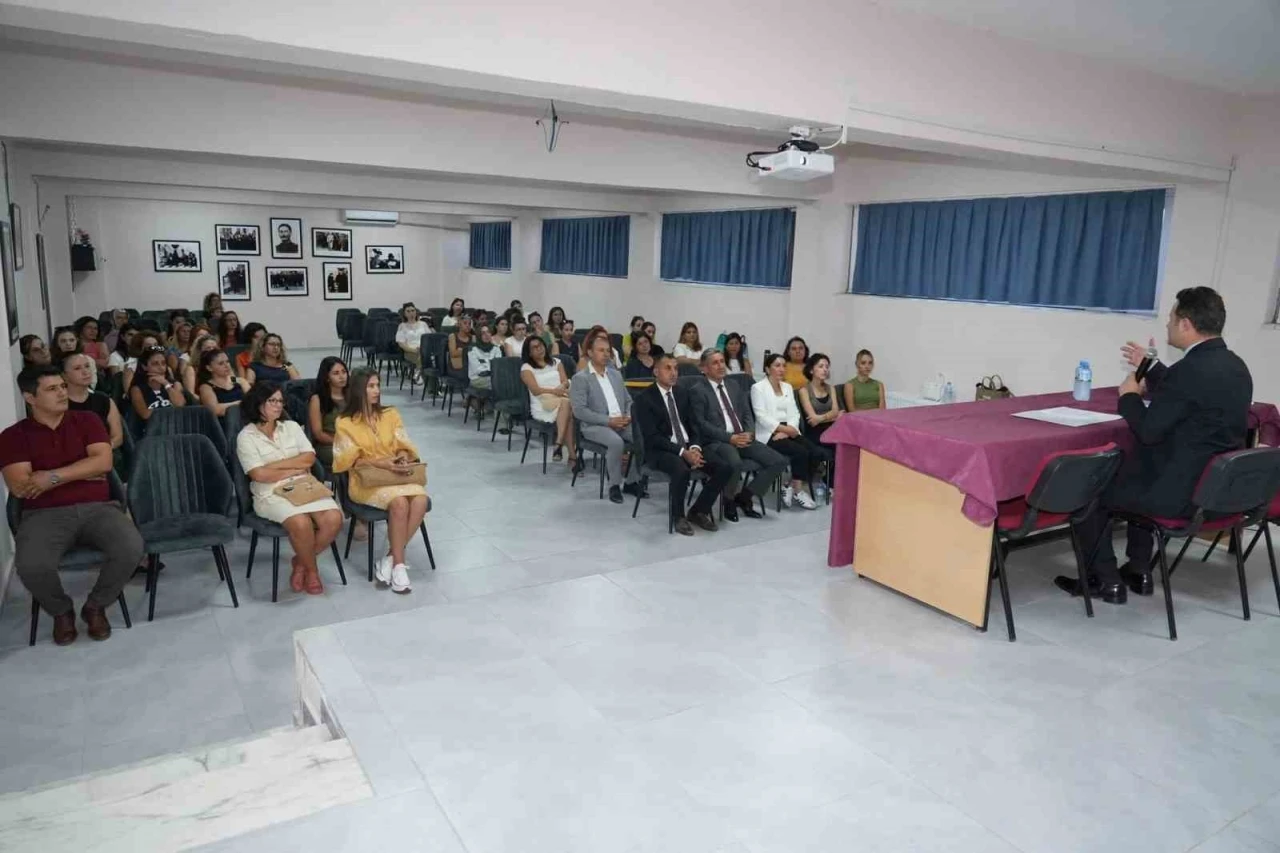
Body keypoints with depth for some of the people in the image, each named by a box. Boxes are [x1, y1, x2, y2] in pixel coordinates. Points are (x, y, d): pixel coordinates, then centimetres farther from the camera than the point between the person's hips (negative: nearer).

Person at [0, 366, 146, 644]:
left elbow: (104, 462, -2)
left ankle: (95, 606, 2)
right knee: (30, 566, -32)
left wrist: (53, 477, -10)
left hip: (97, 508, 1)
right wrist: (84, 471, -4)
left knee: (131, 549, -29)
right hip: (45, 514, -1)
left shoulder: (87, 420, 12)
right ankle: (61, 611, 4)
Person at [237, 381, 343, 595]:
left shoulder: (291, 426, 14)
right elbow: (259, 475, -10)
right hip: (271, 494, -4)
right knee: (301, 523, -33)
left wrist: (274, 464, -8)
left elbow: (309, 457, 1)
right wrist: (295, 469, -4)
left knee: (334, 519, -22)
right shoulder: (246, 437, 1)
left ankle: (300, 562, 2)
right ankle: (311, 569, -4)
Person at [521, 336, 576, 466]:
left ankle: (559, 444, -44)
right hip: (542, 404, -4)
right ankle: (572, 454, -41)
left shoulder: (556, 362, 23)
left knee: (566, 404, -36)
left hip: (562, 398, 4)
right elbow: (535, 390, -4)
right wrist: (554, 391, -17)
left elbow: (565, 382, 11)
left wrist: (562, 387, -13)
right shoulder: (526, 367, 10)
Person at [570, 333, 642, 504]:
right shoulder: (580, 378, -3)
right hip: (595, 426, -6)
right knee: (616, 441, -35)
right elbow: (579, 410, -13)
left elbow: (628, 401, 22)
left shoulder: (616, 374, 18)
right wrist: (609, 421, -18)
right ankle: (614, 485, -17)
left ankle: (631, 481, -7)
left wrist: (628, 416, -2)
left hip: (622, 423, 6)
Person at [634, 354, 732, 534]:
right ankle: (678, 516, -11)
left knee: (725, 468, -15)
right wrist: (682, 452, -23)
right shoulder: (644, 398, -8)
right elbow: (652, 437, -15)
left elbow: (692, 425, 12)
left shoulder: (682, 393, 12)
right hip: (661, 451, -6)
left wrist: (694, 448, -10)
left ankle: (699, 511, 3)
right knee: (682, 471, -38)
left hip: (688, 448, 6)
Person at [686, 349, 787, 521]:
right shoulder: (697, 391, -1)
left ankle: (744, 496, 4)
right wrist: (730, 438, -18)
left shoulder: (734, 386, 19)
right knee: (735, 464, -38)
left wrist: (749, 433, -6)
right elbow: (701, 424, -10)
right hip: (716, 441, -6)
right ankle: (729, 500, -6)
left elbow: (747, 414, 16)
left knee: (779, 461, -11)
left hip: (742, 438, 7)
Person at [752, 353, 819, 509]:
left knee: (814, 451, -18)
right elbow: (762, 416, -11)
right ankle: (798, 491, -9)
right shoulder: (758, 388, -1)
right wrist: (783, 428, -19)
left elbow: (794, 413, 9)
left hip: (788, 432, 6)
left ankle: (793, 488, -6)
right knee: (801, 452, -26)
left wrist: (788, 430, -12)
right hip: (769, 434, -6)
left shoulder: (788, 387, 19)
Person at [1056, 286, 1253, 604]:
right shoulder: (1234, 366, 6)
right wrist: (1152, 369, 27)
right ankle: (1138, 571, 34)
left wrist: (1130, 395, -2)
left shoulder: (1191, 369, -23)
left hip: (1181, 491, -10)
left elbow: (1148, 431, -18)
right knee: (1136, 468, 32)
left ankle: (1106, 580, 16)